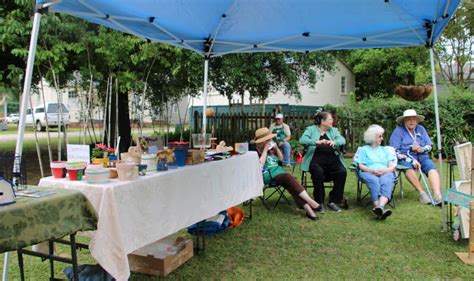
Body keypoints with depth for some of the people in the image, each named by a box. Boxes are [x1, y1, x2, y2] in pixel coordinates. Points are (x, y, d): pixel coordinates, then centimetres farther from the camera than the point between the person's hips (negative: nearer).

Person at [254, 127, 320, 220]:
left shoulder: (271, 147, 15)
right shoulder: (257, 151, -2)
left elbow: (281, 159, 23)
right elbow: (260, 164, -16)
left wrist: (276, 148, 7)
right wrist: (265, 150, -12)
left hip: (279, 171, 6)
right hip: (268, 175, -6)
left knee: (290, 185, -26)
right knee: (288, 178, -31)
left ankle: (308, 209, -39)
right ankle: (310, 202, -33)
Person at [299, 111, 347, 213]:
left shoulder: (333, 130, 19)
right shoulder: (311, 129, 8)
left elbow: (342, 140, 1)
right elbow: (302, 140, -10)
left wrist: (334, 142, -23)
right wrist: (317, 142, -26)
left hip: (332, 159, 4)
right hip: (316, 159, -3)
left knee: (342, 172, -25)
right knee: (318, 172, -34)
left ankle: (333, 201, -9)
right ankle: (319, 202, -15)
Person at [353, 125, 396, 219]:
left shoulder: (386, 149, 31)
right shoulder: (363, 149, 24)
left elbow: (392, 165, 16)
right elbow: (360, 165, 8)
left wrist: (385, 170, -8)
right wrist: (371, 170, -12)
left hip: (385, 173, 2)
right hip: (368, 173, -1)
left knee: (386, 182, -35)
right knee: (374, 181, -38)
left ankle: (380, 206, -60)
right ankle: (380, 208, -56)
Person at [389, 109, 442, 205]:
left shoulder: (421, 129, 11)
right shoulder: (398, 131, -3)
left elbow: (430, 146, 11)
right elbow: (395, 151, -11)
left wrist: (421, 149, -13)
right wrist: (411, 160, -19)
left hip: (421, 157, 4)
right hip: (405, 158, -4)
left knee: (432, 167, -27)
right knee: (408, 167, -37)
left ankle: (438, 196, -39)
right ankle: (422, 193, -31)